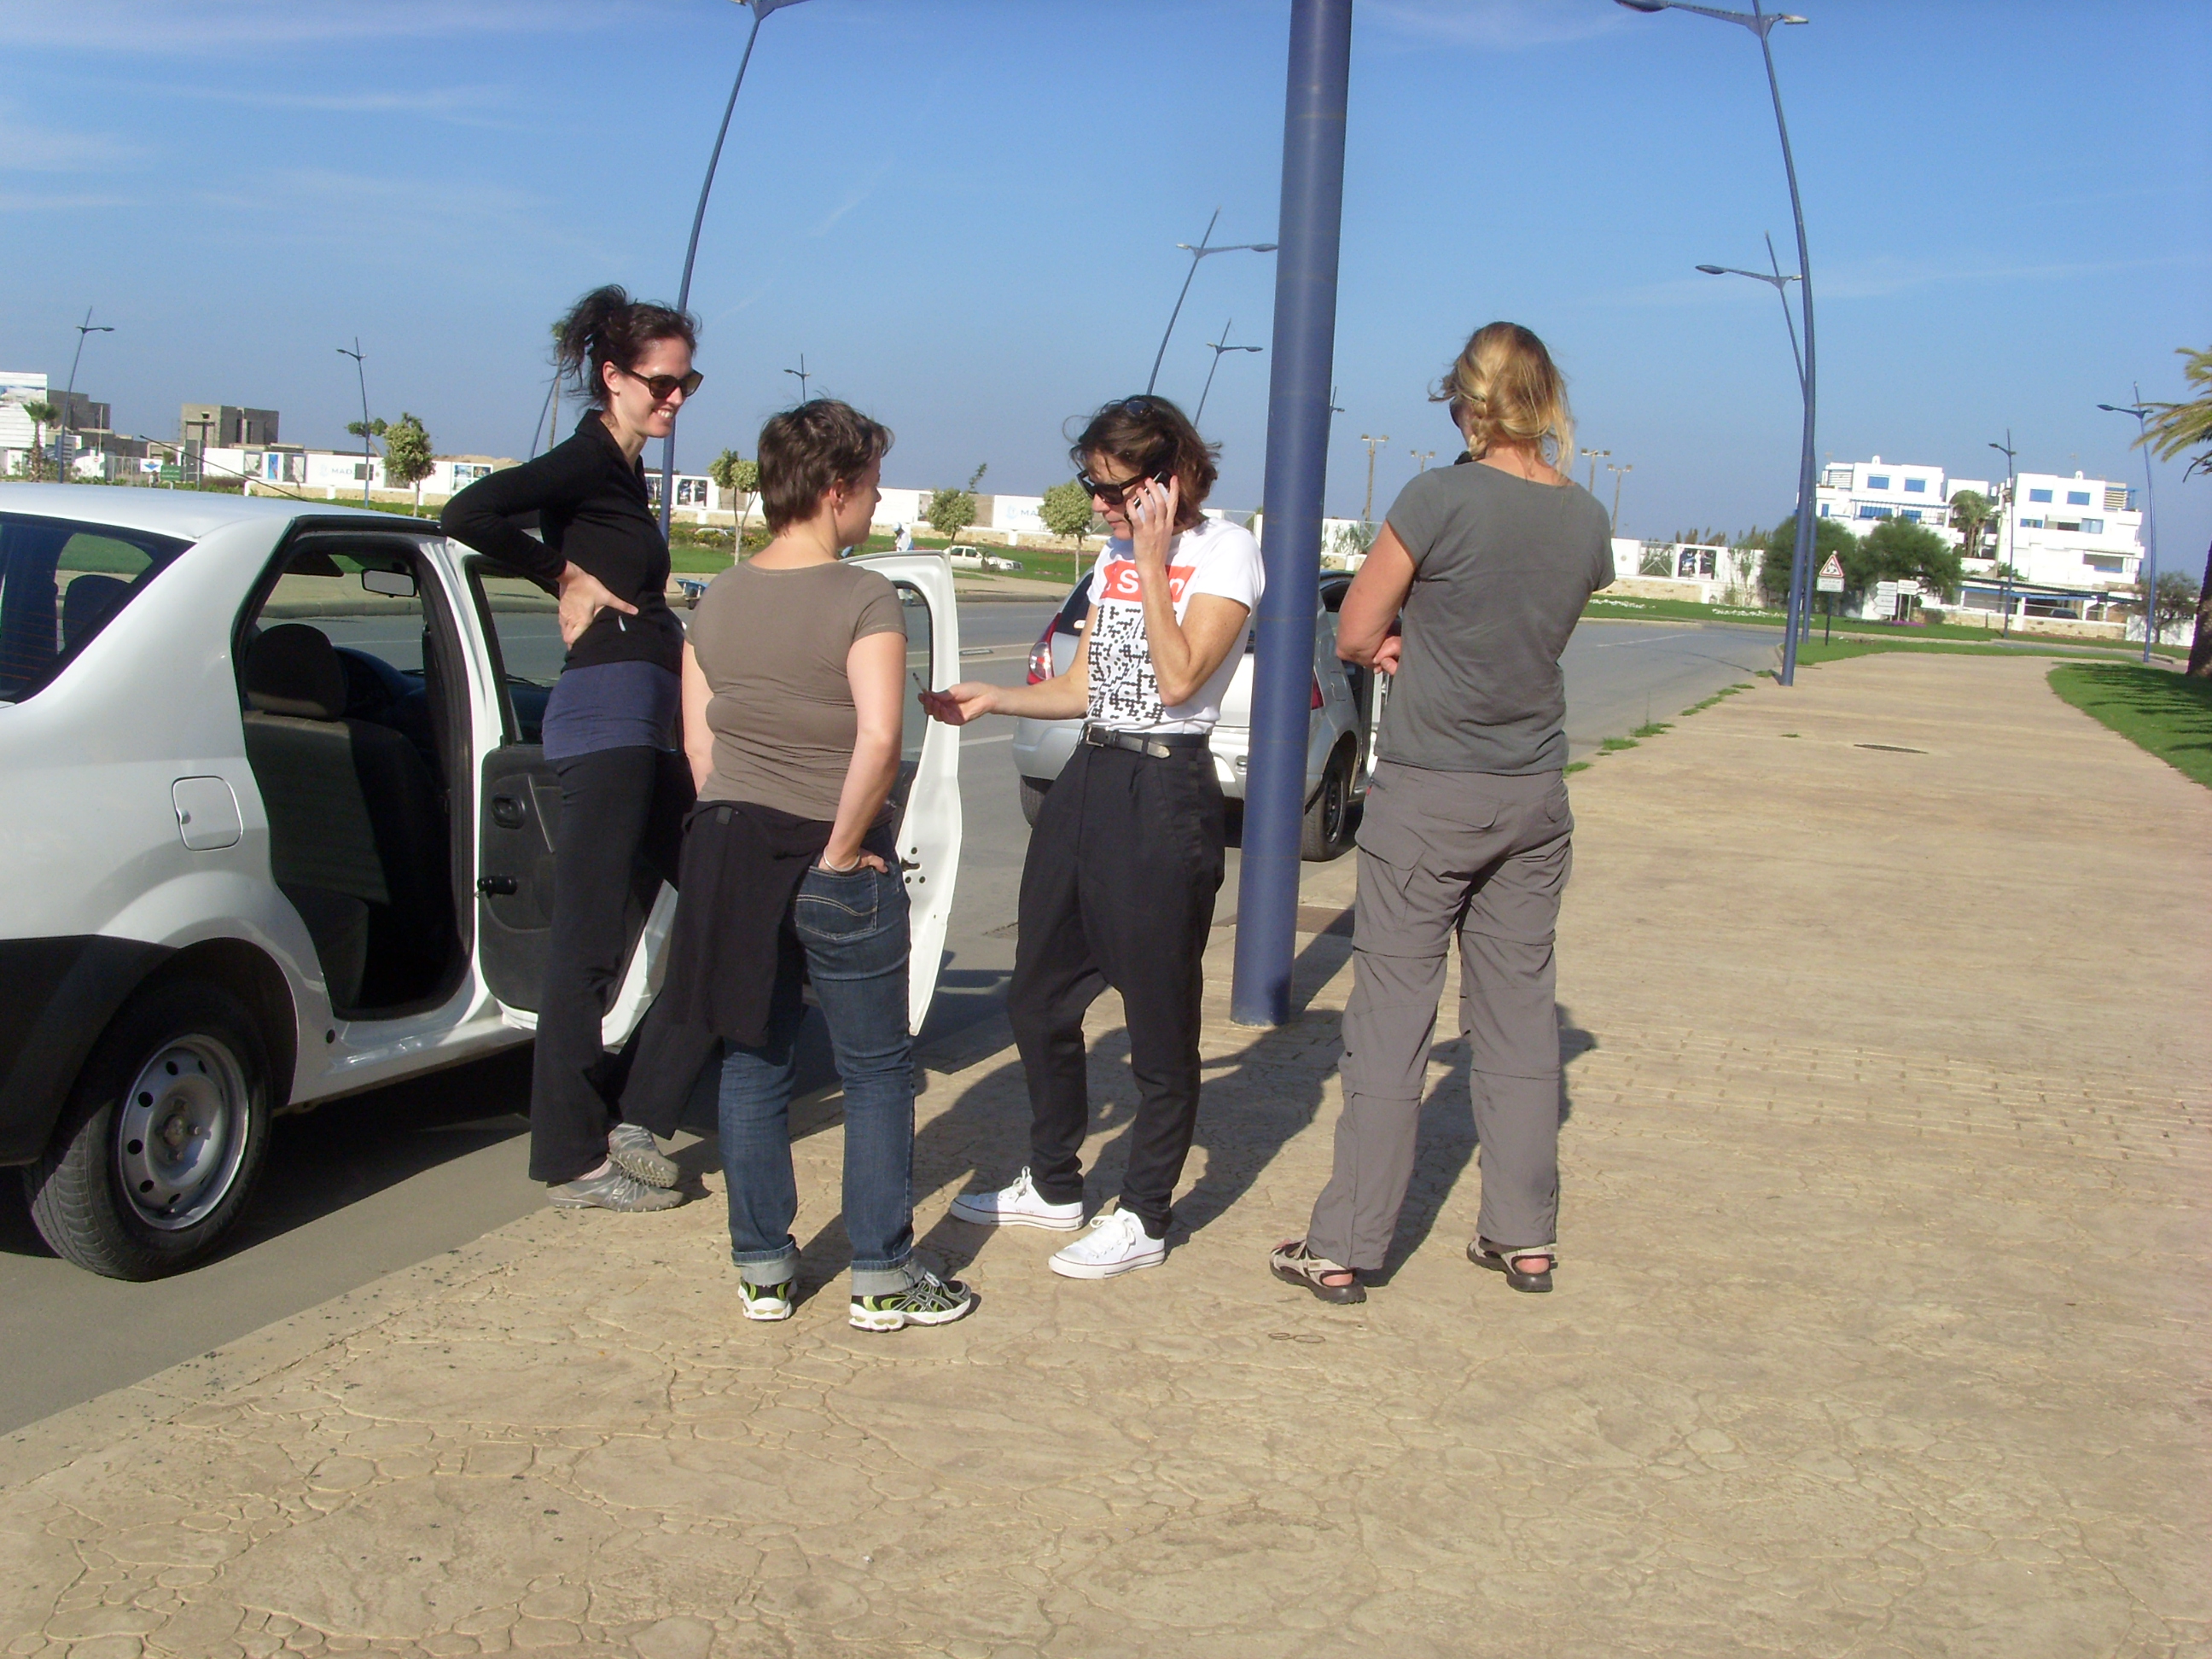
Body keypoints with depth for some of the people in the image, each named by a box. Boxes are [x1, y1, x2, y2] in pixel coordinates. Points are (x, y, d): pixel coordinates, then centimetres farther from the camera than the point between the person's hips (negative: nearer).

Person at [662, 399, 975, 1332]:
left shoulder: (717, 599, 4)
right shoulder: (863, 599, -15)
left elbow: (697, 741, 7)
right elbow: (877, 742, -26)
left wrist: (737, 829, 12)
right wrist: (843, 848, -15)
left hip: (728, 856, 6)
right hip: (838, 870, -5)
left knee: (753, 1064, 15)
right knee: (876, 1072, 8)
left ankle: (761, 1271, 23)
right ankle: (884, 1281, 15)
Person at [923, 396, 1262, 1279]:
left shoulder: (1223, 551, -7)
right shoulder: (1114, 558, 15)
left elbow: (1177, 679, -18)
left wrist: (1153, 565, -15)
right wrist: (991, 699, 6)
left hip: (1164, 793, -8)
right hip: (1086, 779, 8)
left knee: (1159, 1017, 0)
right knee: (1038, 998, 13)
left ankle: (1144, 1218, 12)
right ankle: (1053, 1183, 29)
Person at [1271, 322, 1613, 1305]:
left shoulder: (1441, 499, -15)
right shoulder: (1587, 522, 1)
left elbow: (1353, 636, -9)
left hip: (1427, 797, -5)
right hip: (1534, 799, 5)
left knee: (1391, 1019, 0)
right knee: (1519, 1013, 13)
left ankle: (1343, 1249, 6)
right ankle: (1525, 1235, 20)